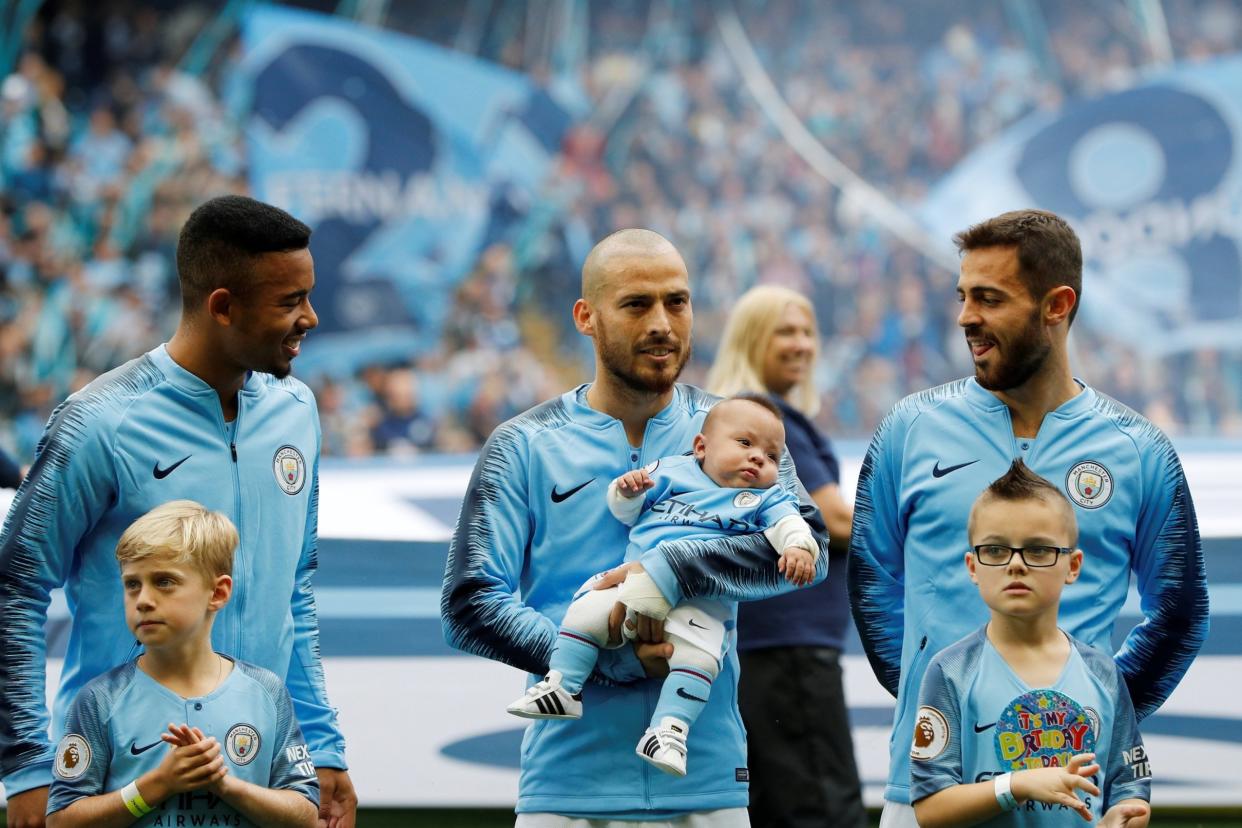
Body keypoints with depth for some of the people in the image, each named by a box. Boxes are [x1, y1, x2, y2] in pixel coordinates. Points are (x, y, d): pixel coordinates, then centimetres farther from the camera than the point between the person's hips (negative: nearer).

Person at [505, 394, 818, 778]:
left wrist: (798, 547, -26)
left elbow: (789, 523, -4)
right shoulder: (672, 471, 18)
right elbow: (627, 512, 22)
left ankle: (669, 729, -28)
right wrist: (627, 491, -1)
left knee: (697, 656, -28)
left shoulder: (765, 499, 13)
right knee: (587, 610, -18)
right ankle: (562, 687, -11)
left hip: (702, 604, -2)